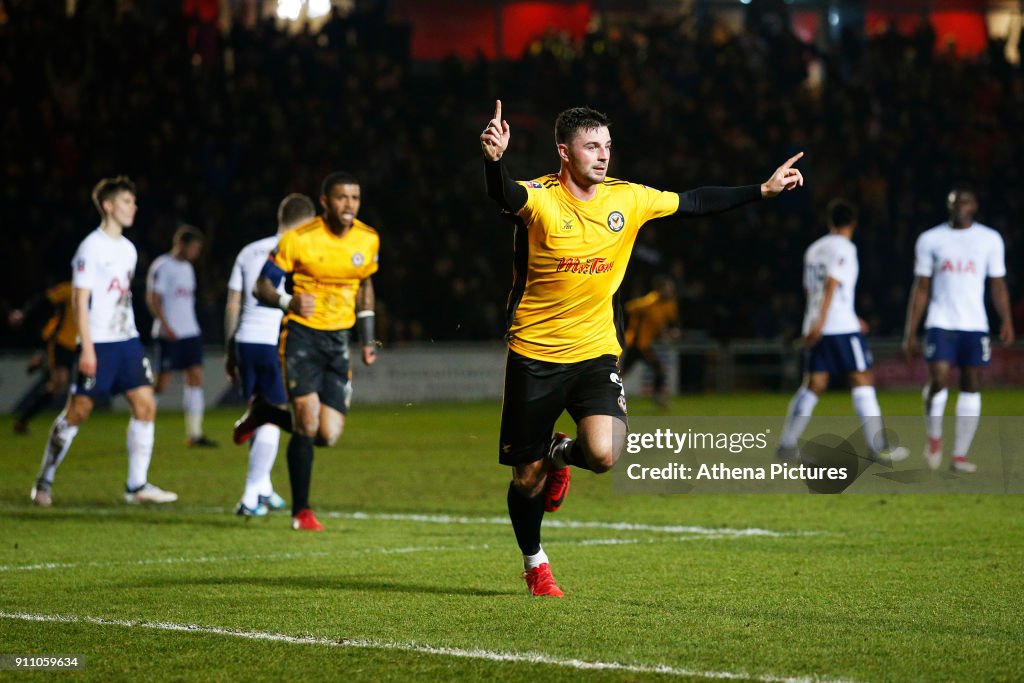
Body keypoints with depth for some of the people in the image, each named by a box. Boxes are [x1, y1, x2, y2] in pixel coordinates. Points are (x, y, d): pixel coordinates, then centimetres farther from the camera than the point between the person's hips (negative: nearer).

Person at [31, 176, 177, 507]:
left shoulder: (128, 249, 13)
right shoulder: (92, 247, -10)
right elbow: (80, 299, -13)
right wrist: (87, 348, -18)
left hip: (127, 340, 7)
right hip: (98, 343, -7)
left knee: (145, 405, -3)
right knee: (78, 411, -2)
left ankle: (137, 485, 2)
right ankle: (45, 480, 12)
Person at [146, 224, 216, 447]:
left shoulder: (187, 268, 17)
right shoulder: (162, 266, -7)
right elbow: (152, 299, -12)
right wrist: (165, 326, -19)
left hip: (190, 332, 8)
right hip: (169, 335, -8)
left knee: (195, 378, 0)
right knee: (162, 381, -6)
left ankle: (194, 433, 0)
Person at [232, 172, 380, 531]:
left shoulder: (368, 240, 2)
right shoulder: (298, 239, -12)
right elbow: (262, 287, -7)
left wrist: (367, 340, 14)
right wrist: (289, 302, -28)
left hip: (338, 340, 5)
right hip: (301, 335, -5)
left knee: (328, 435, -2)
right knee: (308, 423, -16)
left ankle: (264, 413, 27)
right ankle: (301, 511, 0)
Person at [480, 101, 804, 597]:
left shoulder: (627, 199, 0)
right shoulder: (540, 199, -14)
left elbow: (694, 202, 12)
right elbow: (504, 195, -36)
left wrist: (763, 190, 10)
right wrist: (494, 160, -59)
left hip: (595, 351, 3)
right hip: (534, 355, -3)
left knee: (603, 455, -22)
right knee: (528, 478, 5)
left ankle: (562, 454, 16)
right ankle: (534, 564, 33)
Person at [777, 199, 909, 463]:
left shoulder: (813, 249, 18)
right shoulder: (844, 248, -5)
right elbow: (832, 285, -17)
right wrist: (820, 321, -23)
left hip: (817, 328, 7)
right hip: (842, 327, -7)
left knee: (813, 385, 7)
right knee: (862, 381, -2)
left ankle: (787, 445, 3)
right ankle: (878, 447, -4)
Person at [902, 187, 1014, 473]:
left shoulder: (990, 240, 8)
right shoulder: (930, 240, 7)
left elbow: (998, 285, 9)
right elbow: (921, 288, 8)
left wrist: (1007, 321, -7)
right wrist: (910, 333, 4)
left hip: (975, 325, 1)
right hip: (941, 324, -1)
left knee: (971, 387, -1)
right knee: (939, 380, -16)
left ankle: (960, 455, 5)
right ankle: (934, 437, 9)